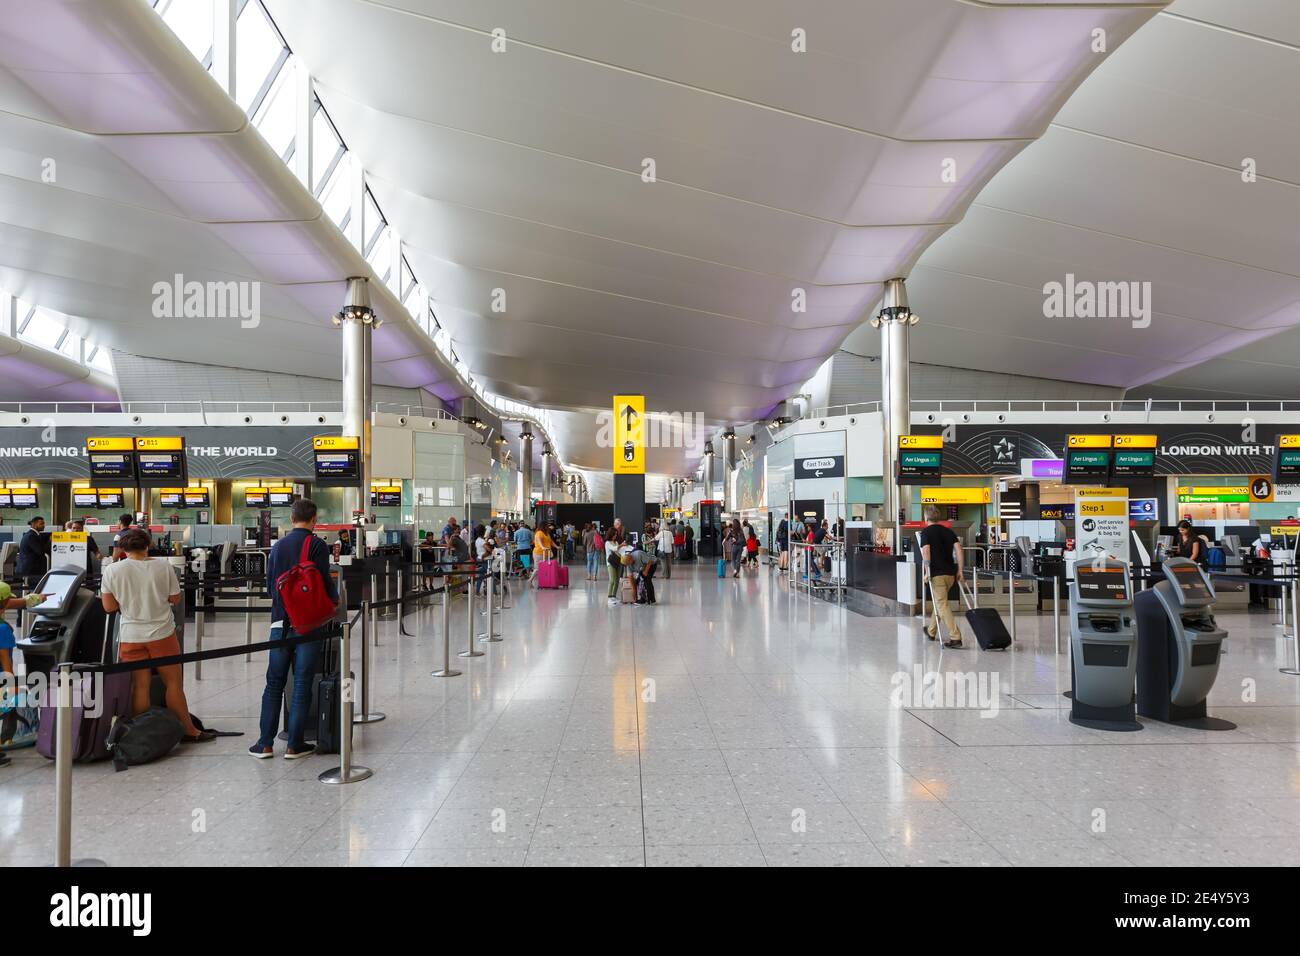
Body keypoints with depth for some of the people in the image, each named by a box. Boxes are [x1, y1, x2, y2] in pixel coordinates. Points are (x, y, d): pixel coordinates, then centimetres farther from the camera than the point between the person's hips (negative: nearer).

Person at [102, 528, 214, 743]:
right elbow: (175, 599, 1)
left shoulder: (112, 570, -4)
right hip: (162, 634, -1)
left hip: (131, 637, 1)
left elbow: (109, 607, -1)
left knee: (140, 685, 7)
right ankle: (188, 731, 13)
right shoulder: (163, 566, -5)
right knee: (174, 684, 7)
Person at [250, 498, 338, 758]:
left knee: (274, 683, 13)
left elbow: (269, 584, 14)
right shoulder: (316, 545, -8)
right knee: (302, 685, 3)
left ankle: (265, 744, 15)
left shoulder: (276, 547, 9)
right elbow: (324, 580, -11)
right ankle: (295, 745, 7)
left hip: (280, 622, 4)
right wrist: (335, 599, 9)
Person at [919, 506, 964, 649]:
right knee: (939, 602, 22)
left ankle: (955, 637, -16)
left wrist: (927, 570, -12)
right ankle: (931, 632, 35)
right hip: (950, 573, 7)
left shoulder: (926, 532, -3)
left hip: (937, 573, -7)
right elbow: (958, 548, 2)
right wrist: (959, 570, 3)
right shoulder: (948, 531, 13)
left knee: (942, 605, -7)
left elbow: (926, 551, -18)